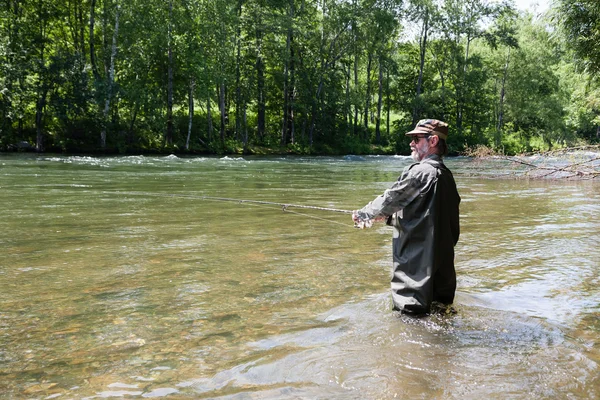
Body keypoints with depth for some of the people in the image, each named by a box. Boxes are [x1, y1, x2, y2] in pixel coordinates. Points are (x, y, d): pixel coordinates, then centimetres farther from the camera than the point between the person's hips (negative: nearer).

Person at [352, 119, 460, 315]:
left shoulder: (420, 172, -17)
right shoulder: (445, 174, 11)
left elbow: (390, 199, -10)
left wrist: (363, 214, 7)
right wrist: (385, 216, 20)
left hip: (417, 261, -9)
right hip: (442, 259, 9)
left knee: (410, 315, 1)